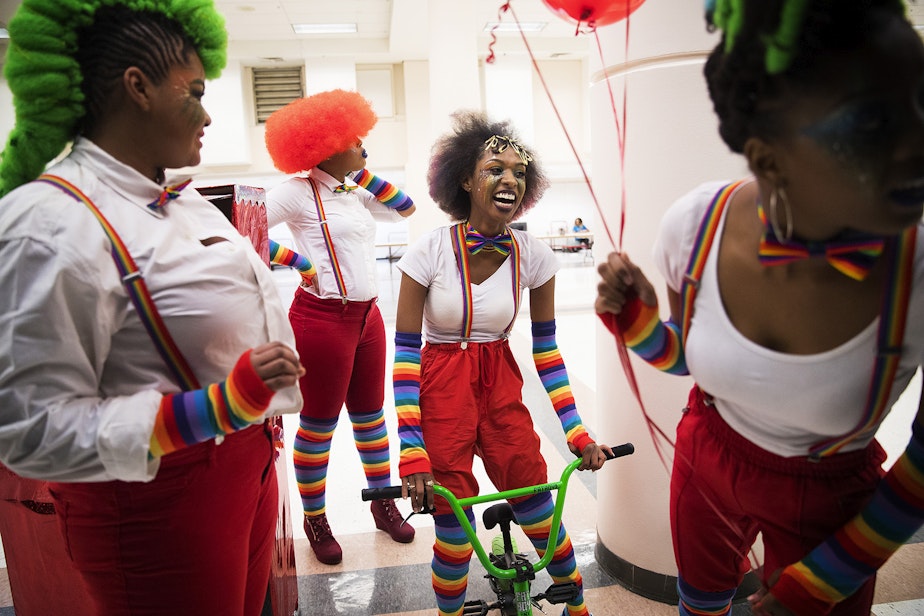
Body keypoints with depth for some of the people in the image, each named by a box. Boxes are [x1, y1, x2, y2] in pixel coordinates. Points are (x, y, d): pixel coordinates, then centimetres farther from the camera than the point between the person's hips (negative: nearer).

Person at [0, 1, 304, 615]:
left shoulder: (183, 199, 4)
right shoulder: (53, 226, -22)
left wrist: (262, 405, 21)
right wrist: (224, 403, -31)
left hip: (248, 465, 8)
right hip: (160, 501, -8)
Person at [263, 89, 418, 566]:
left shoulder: (355, 193, 13)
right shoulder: (298, 191, -10)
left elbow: (405, 209, 16)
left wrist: (363, 174, 9)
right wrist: (302, 266, -17)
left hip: (366, 314, 8)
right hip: (323, 317, -7)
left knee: (370, 415, 17)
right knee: (320, 423, 6)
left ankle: (383, 502, 34)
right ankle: (315, 520, 25)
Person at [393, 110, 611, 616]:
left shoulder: (533, 256, -7)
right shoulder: (430, 251, -15)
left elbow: (546, 348, 2)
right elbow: (405, 352, -12)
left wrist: (577, 432, -1)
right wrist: (412, 451, -18)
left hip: (500, 385, 3)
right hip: (440, 388, -2)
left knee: (540, 514, 5)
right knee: (454, 532, 1)